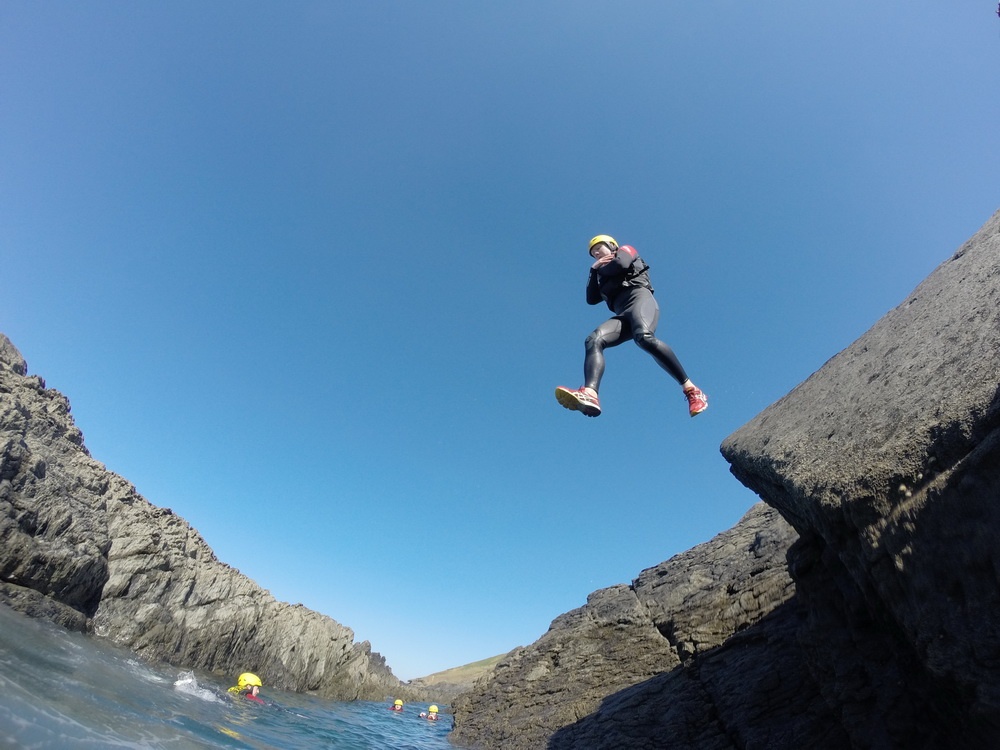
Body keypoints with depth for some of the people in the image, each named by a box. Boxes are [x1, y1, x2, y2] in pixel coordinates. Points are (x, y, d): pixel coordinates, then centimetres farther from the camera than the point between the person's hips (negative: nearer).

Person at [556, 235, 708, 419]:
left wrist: (601, 270, 19)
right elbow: (591, 299, 26)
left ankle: (691, 390, -34)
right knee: (593, 341, -24)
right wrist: (594, 270, 20)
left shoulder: (626, 250, 24)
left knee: (643, 337, -37)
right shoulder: (606, 278, 39)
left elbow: (620, 264, 0)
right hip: (623, 315, 6)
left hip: (639, 297, -6)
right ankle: (589, 394, -50)